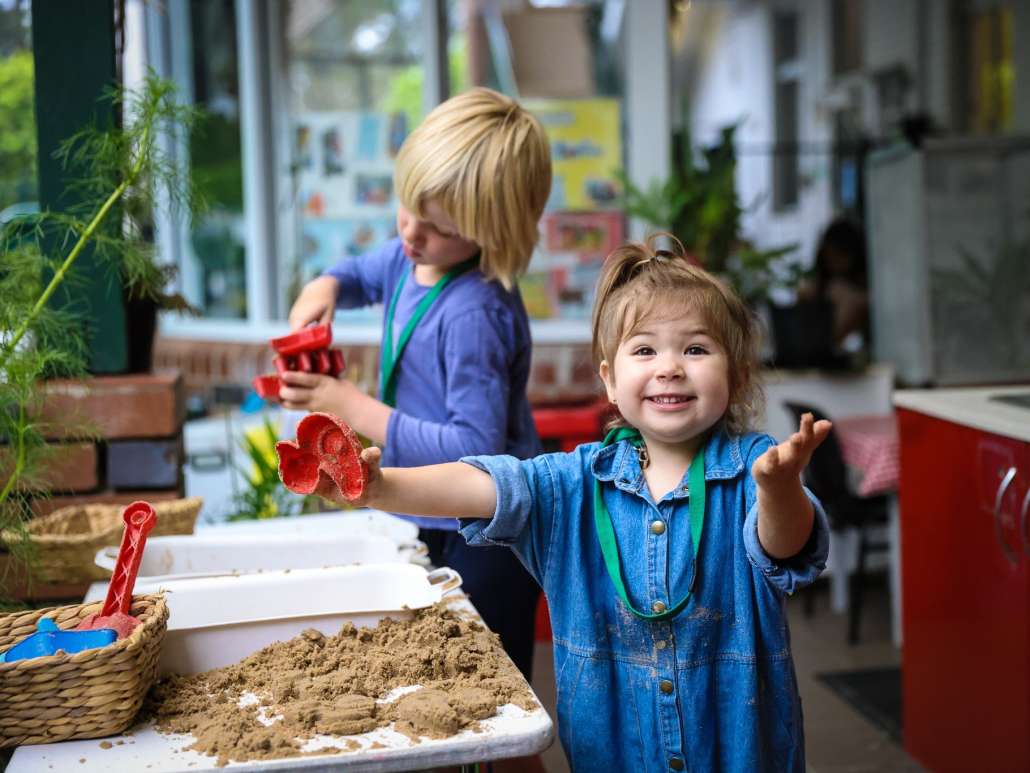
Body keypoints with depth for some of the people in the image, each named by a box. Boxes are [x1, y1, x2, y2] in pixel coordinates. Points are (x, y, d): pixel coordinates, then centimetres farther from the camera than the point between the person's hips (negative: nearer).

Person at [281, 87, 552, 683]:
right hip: (436, 522, 9)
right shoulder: (413, 255, -1)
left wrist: (350, 405, -26)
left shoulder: (475, 315, -28)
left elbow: (474, 449, -30)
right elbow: (364, 273, 23)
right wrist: (325, 288, -2)